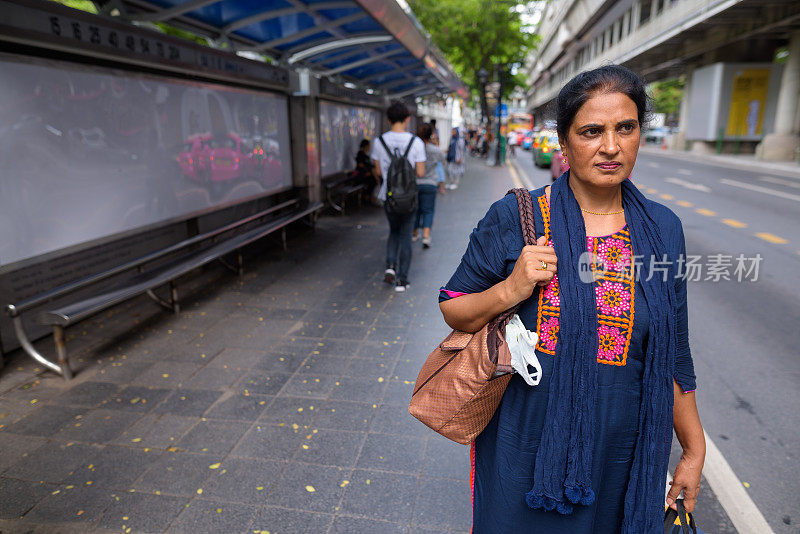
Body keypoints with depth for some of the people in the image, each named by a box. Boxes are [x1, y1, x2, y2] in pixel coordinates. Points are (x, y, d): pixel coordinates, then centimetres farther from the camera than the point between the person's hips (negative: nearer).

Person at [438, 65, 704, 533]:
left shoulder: (662, 228, -2)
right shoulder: (513, 218, -12)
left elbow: (673, 354, 6)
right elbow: (453, 310, -5)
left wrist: (694, 450, 11)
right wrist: (510, 290, -24)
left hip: (623, 455, 3)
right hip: (526, 448, -2)